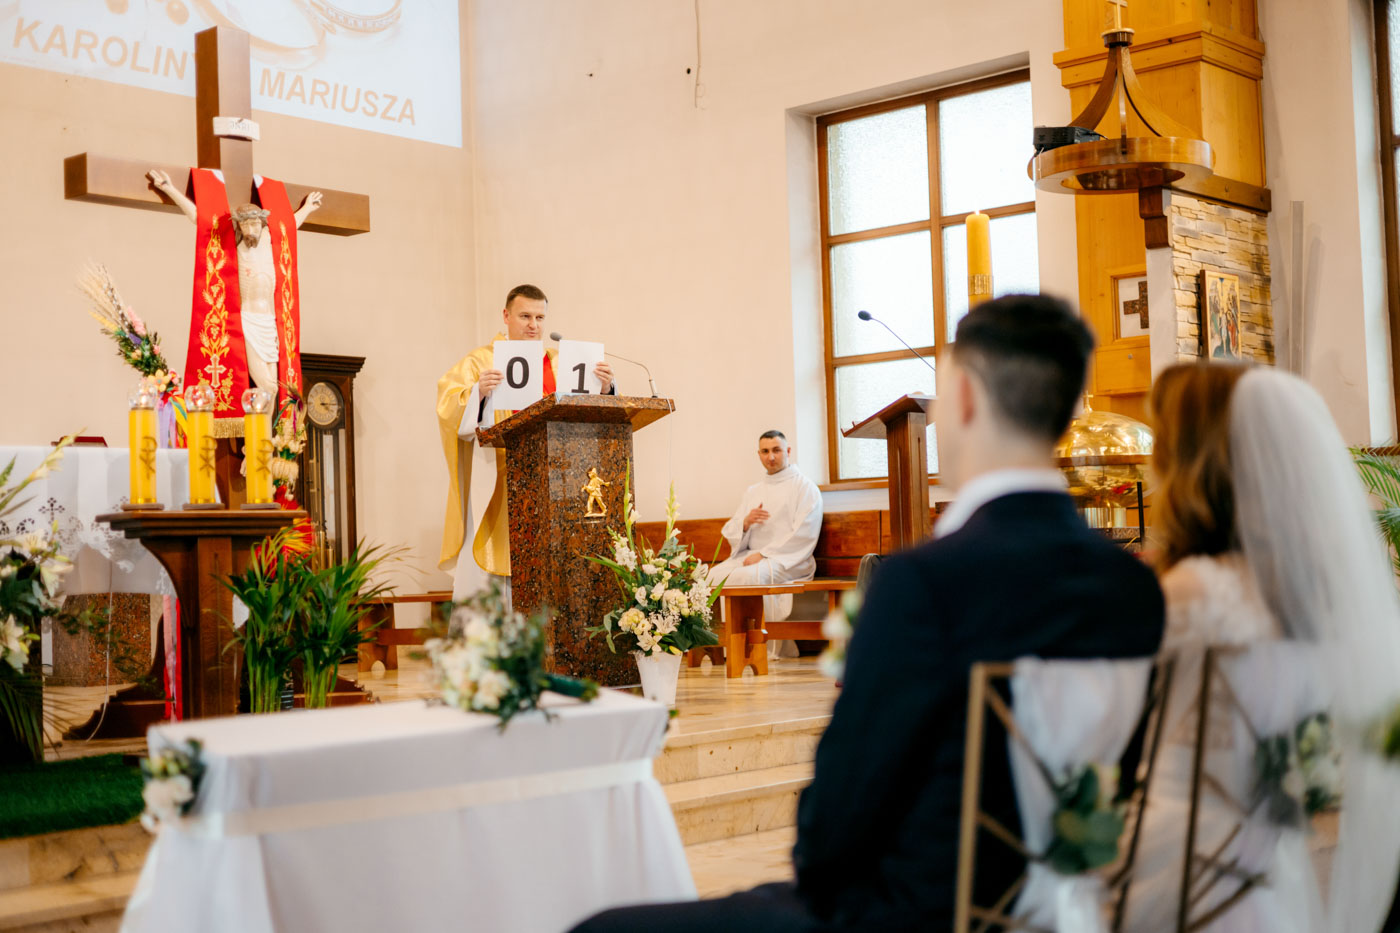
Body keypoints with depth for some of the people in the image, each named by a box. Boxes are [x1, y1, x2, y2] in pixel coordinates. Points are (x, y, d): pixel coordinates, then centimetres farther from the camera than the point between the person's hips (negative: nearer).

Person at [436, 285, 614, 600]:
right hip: (497, 491, -3)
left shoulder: (560, 364, 17)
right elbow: (449, 406, -9)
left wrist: (604, 389, -11)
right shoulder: (479, 361, 5)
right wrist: (478, 392, -28)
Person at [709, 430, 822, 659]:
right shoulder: (752, 492, 21)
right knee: (715, 575, -22)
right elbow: (729, 533, 16)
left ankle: (770, 646, -25)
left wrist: (764, 554, -16)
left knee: (747, 576, -35)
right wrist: (745, 523, -8)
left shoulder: (805, 487, 2)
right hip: (751, 557, 6)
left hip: (789, 560, -6)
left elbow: (803, 537, -9)